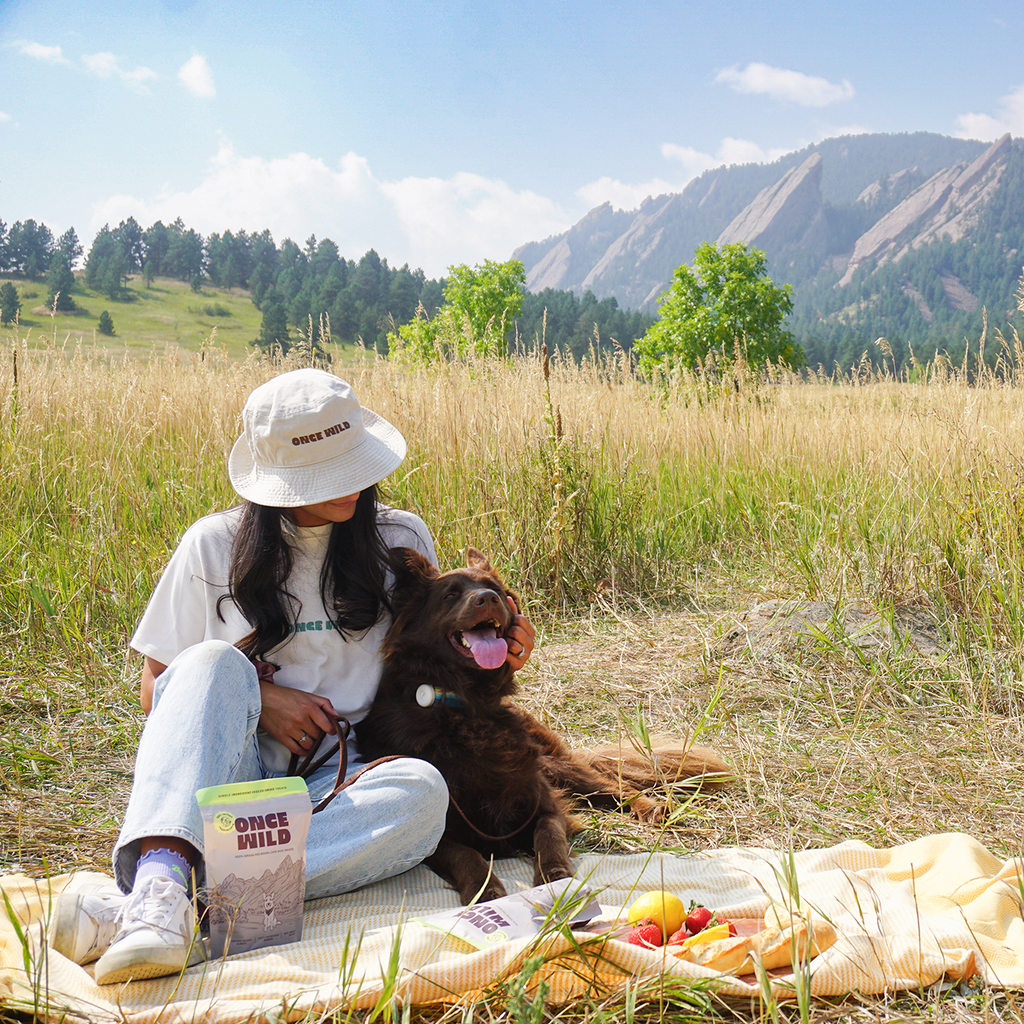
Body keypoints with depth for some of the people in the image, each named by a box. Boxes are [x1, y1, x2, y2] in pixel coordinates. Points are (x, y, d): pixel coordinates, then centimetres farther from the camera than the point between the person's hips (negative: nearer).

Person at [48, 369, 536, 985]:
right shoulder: (215, 545, 5)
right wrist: (256, 698, -8)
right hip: (220, 773, -1)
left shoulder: (402, 538, 10)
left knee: (422, 791, -34)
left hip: (337, 779, 1)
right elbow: (156, 690, 9)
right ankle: (162, 883, -51)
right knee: (215, 660, -29)